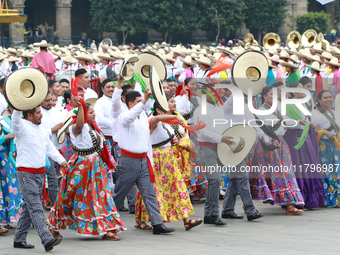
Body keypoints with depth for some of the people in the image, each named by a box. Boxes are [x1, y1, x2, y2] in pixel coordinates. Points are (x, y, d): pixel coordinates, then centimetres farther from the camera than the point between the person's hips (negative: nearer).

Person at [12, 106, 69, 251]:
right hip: (26, 173, -8)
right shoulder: (22, 127, -8)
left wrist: (61, 160, 10)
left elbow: (50, 148, 21)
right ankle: (47, 239, -24)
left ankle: (19, 239, 18)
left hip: (40, 173, 8)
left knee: (29, 207, 11)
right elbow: (15, 119, -29)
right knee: (35, 208, -14)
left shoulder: (41, 129, 17)